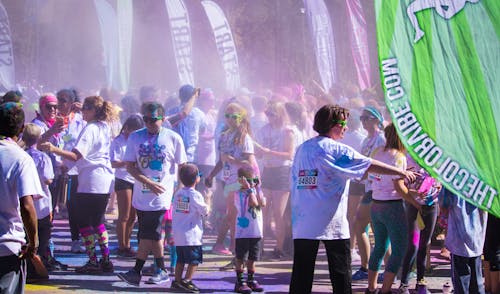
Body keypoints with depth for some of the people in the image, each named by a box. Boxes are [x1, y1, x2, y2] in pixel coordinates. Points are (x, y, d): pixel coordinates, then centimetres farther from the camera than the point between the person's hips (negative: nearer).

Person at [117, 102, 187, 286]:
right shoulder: (135, 137, 3)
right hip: (142, 195, 4)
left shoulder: (173, 138, -2)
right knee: (152, 234, 9)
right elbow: (130, 166, 0)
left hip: (162, 195, -4)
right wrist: (149, 182, -13)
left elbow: (182, 167, 6)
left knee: (149, 235, -11)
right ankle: (161, 270, 20)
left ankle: (137, 271, -5)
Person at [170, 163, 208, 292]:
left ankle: (177, 281, 17)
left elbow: (174, 213, 12)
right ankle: (187, 281, -5)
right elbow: (205, 211, -7)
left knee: (180, 259, 15)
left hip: (178, 234, 7)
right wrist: (206, 211, 15)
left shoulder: (178, 193, 8)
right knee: (194, 259, 0)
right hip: (192, 235, -7)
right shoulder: (195, 195, -14)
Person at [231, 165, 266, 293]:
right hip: (243, 233, -6)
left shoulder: (257, 192, 9)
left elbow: (263, 204, -10)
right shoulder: (239, 194, -10)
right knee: (241, 258, 0)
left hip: (257, 233, 6)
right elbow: (254, 203, -22)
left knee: (252, 258, 15)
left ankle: (251, 281, 24)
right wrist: (249, 189, -20)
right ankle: (240, 282, 6)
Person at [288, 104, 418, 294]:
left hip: (303, 223, 5)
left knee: (302, 273, 3)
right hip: (331, 222, -5)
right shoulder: (337, 150, -6)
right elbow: (370, 165, -10)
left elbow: (294, 184, 14)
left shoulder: (302, 149, 11)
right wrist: (401, 172, -5)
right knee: (340, 272, 3)